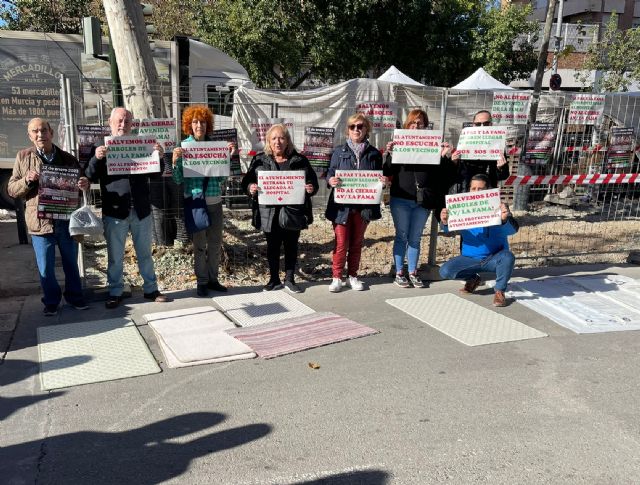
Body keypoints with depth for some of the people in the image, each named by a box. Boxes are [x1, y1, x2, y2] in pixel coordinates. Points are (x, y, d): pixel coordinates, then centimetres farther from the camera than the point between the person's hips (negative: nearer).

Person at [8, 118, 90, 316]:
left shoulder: (68, 159, 4)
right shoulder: (23, 157, 4)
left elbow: (81, 184, 12)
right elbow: (12, 189, 5)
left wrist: (84, 185, -13)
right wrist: (27, 180, -16)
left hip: (67, 220, 1)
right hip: (40, 222, -1)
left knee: (71, 264, 13)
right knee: (45, 269, 6)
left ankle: (74, 297, 29)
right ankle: (51, 301, 24)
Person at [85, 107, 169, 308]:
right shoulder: (101, 147, 3)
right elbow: (91, 177, -2)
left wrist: (159, 156, -10)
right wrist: (96, 159, -21)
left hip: (141, 210, 2)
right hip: (114, 211, -2)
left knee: (145, 253, 12)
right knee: (115, 256, 7)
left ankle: (151, 289, 23)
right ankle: (115, 292, 19)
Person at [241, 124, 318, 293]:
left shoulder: (299, 160, 4)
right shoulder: (260, 160, 5)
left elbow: (313, 182, 6)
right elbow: (246, 181, 4)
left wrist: (311, 189, -15)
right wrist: (251, 188, -18)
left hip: (292, 213, 0)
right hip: (269, 213, 0)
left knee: (291, 247, 9)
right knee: (272, 247, 10)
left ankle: (289, 279, 23)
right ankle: (274, 279, 24)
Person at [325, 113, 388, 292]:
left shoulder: (374, 153, 7)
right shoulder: (339, 152, 3)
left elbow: (379, 177, 11)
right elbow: (330, 174, 2)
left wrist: (383, 180, -11)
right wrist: (331, 180, -20)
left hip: (364, 205, 2)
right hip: (342, 205, -2)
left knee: (357, 242, 12)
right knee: (341, 243, -2)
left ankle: (352, 276, 25)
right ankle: (337, 277, 11)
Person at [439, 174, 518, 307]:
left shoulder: (498, 207, -11)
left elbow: (512, 230, -25)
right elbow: (449, 229, -16)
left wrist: (505, 219, -49)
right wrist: (445, 222, -41)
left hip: (494, 258, -2)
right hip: (469, 258, 2)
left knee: (508, 256, -34)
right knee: (445, 271, -18)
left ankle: (499, 291, -7)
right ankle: (473, 279, 14)